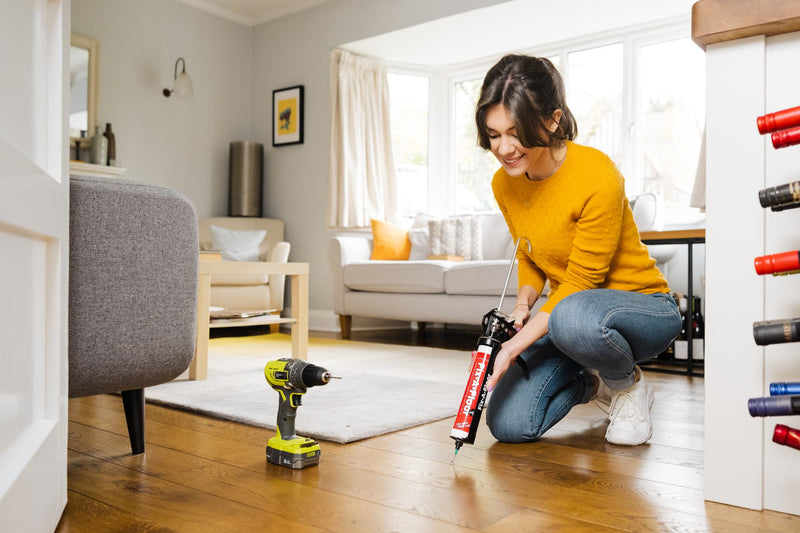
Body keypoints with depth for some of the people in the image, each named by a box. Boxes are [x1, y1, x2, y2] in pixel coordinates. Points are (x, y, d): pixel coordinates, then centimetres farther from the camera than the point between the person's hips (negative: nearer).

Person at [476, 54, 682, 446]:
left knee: (574, 316, -42)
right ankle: (590, 382, 17)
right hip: (562, 313, 6)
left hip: (644, 307, -5)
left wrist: (517, 345, -28)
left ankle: (629, 384, -6)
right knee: (508, 425, -12)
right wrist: (523, 301, -12)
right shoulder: (504, 184, -4)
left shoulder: (598, 176, -24)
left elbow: (580, 280, -21)